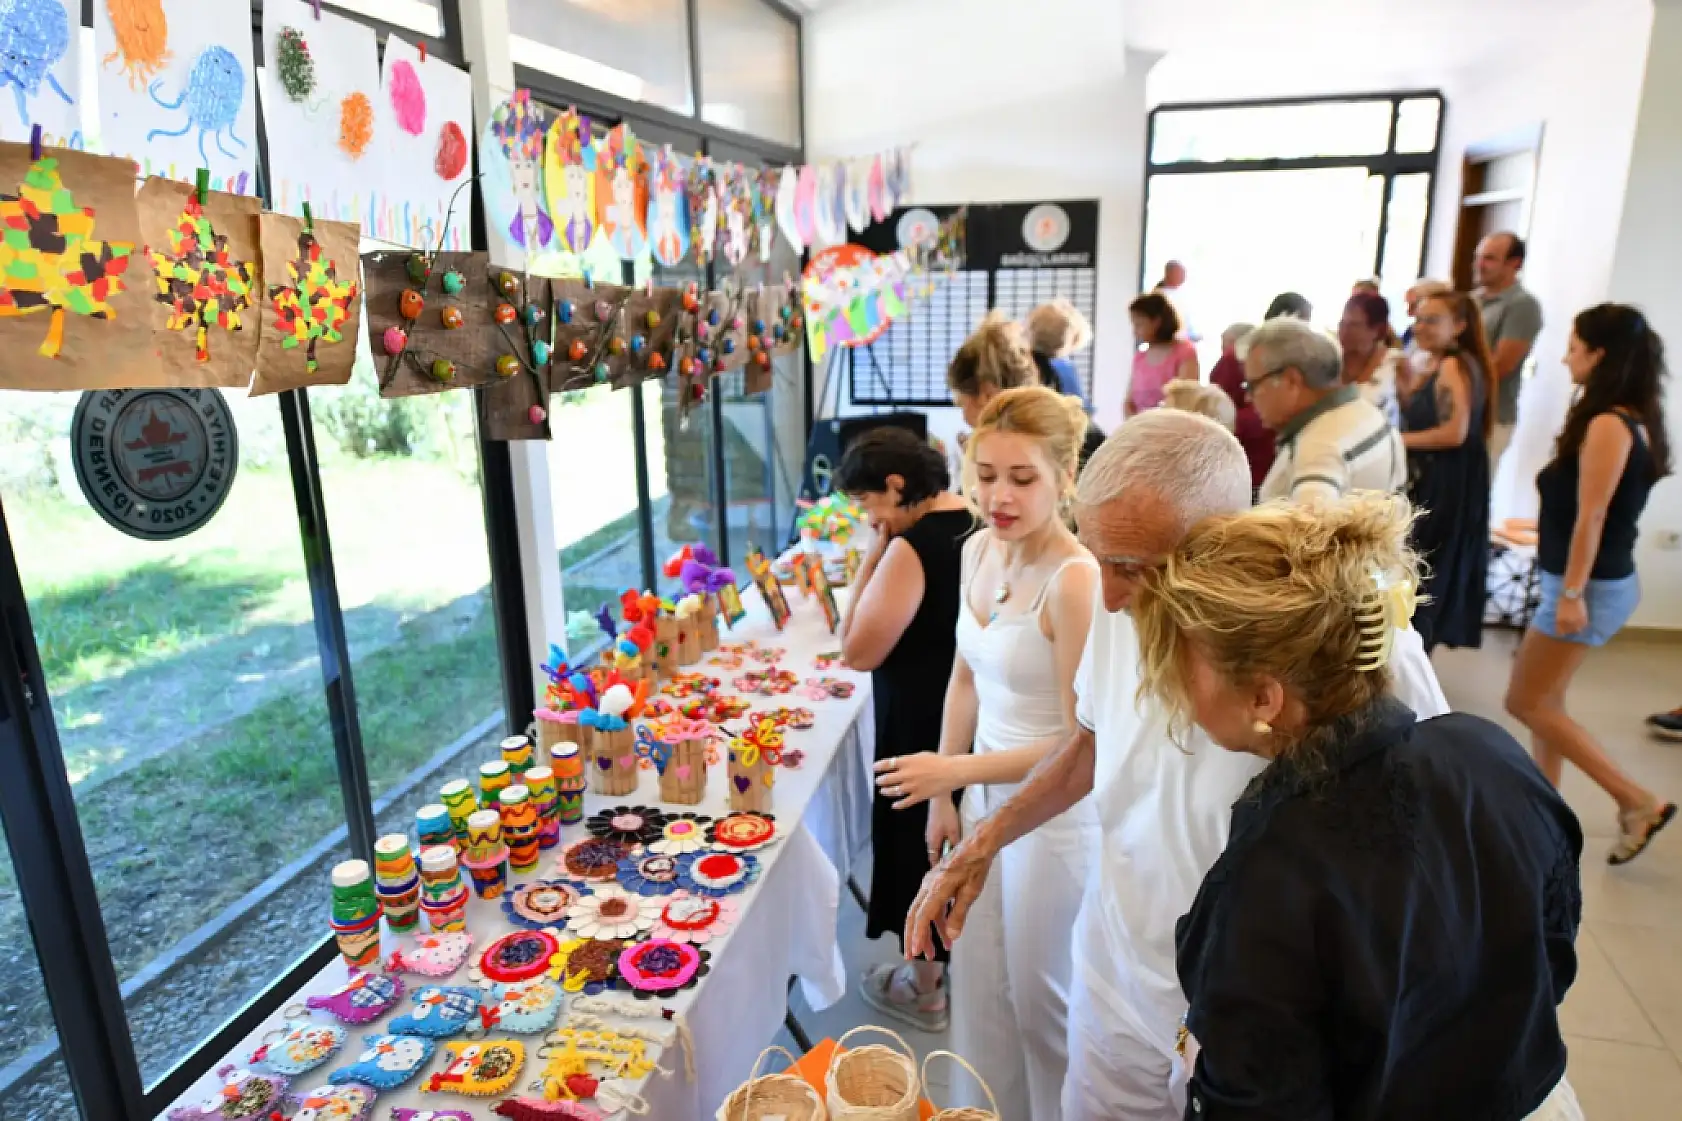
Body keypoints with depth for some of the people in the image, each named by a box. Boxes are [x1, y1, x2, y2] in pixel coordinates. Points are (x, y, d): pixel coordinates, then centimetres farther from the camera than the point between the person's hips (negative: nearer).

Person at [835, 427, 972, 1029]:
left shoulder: (913, 546, -25)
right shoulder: (976, 525, 0)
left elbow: (857, 650, -22)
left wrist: (870, 558, -19)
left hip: (922, 726, -8)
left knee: (917, 841, 11)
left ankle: (925, 990, 31)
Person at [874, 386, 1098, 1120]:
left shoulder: (1074, 580, -25)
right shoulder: (979, 549, -3)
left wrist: (954, 769, -20)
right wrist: (942, 797, 10)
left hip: (1057, 813, -7)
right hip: (987, 794, 7)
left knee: (1041, 1001, 16)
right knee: (979, 990, 22)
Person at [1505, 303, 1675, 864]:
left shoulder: (1607, 424, -20)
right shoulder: (1632, 420, 8)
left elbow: (1591, 517, -22)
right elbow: (1603, 510, 10)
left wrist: (1573, 594, -20)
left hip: (1590, 585, -9)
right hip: (1599, 579, 9)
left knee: (1526, 702, 1)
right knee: (1544, 698, 17)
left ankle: (1639, 801, 7)